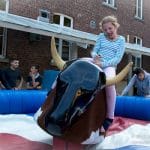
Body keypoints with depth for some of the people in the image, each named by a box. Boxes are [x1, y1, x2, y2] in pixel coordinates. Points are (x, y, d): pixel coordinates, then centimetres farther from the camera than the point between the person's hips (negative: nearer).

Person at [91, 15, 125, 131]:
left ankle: (109, 117, -24)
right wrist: (95, 56, -13)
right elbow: (94, 51, 12)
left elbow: (118, 58, -3)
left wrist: (103, 63, -18)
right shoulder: (101, 36, 17)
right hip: (97, 64, 4)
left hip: (109, 66, -4)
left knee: (109, 82, -36)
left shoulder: (121, 40, 8)